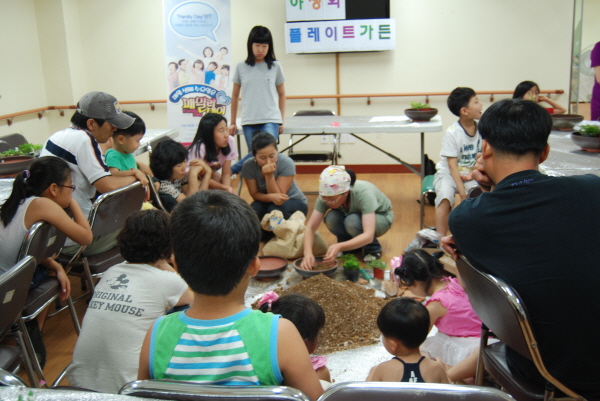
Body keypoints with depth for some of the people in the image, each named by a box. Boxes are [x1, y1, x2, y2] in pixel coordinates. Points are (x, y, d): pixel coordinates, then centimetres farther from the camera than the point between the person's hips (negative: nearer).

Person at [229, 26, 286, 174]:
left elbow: (281, 94, 13)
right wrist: (232, 122, 14)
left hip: (271, 120, -1)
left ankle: (233, 169, -4)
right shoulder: (241, 67, 5)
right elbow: (235, 96, 13)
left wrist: (281, 121, 9)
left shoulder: (275, 67, 5)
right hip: (248, 121, 1)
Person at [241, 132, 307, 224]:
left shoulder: (286, 163, -27)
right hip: (267, 202, 2)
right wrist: (271, 197, -34)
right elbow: (254, 194, -13)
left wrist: (269, 175, -41)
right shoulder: (248, 166, -20)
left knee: (274, 210, -34)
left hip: (294, 202, -2)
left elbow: (277, 194, -25)